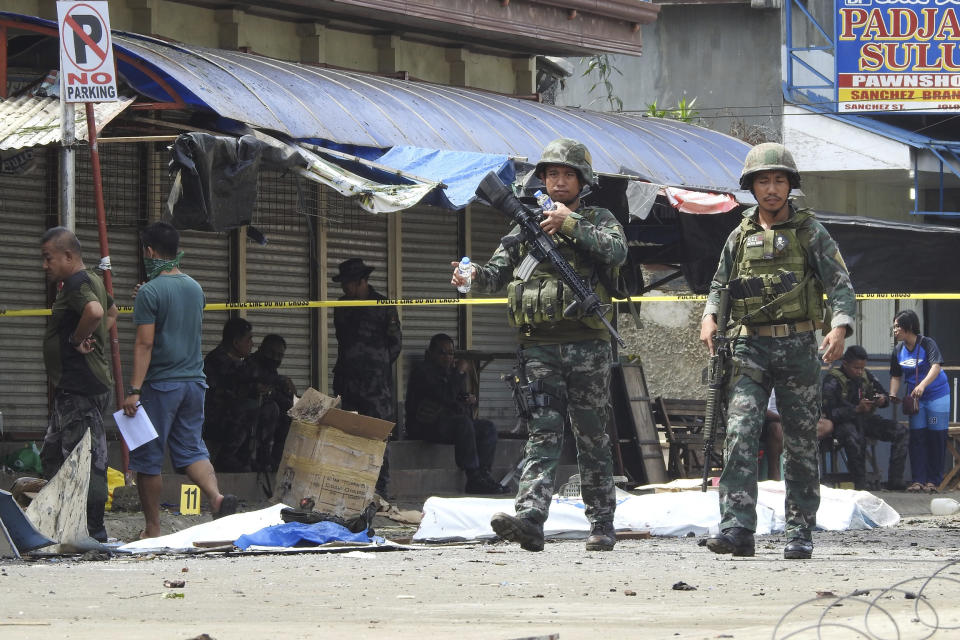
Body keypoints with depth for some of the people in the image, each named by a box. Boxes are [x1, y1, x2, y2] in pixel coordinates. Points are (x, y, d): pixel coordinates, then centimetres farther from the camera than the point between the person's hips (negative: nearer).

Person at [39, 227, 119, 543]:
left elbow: (94, 311, -37)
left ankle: (93, 532, -7)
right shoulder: (92, 280, 17)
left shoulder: (78, 282, -15)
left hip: (80, 389, -11)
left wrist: (78, 339, -20)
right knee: (52, 454, 15)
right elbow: (112, 311, 37)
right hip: (71, 388, 11)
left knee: (86, 460, -8)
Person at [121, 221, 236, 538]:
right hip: (194, 380, 7)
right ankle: (216, 497, -17)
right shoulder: (194, 288, 10)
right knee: (191, 449, 10)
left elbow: (145, 343, -17)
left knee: (147, 457, 3)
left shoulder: (150, 292, -12)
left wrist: (134, 390, -18)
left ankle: (152, 529, 7)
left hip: (160, 382, -7)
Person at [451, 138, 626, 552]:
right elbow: (497, 272, 9)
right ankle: (529, 520, -22)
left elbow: (616, 251, -14)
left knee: (592, 439, 5)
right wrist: (473, 276, -13)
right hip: (540, 348, 2)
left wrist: (571, 224, -20)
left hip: (587, 347, -1)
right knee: (543, 436, -9)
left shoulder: (599, 220, 8)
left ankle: (602, 526, 12)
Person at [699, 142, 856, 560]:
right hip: (751, 346, 2)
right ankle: (738, 529, -21)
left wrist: (840, 327, -21)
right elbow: (719, 285, 20)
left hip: (798, 347, -2)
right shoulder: (740, 236, 12)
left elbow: (841, 285, -3)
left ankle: (800, 533, 12)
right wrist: (709, 317, -2)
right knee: (740, 432, -15)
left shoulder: (809, 232, 2)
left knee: (800, 443, 3)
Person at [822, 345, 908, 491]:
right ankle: (860, 485, -32)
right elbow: (830, 413, -21)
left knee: (900, 432, -11)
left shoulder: (866, 375, 7)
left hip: (865, 419, 7)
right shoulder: (833, 380, -12)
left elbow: (884, 395, 16)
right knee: (855, 439, -41)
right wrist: (857, 409, -31)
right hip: (843, 422, -7)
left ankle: (895, 481, -14)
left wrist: (883, 400, -10)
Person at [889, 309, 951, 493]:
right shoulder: (898, 350, 1)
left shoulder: (927, 344, -15)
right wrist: (892, 395, -10)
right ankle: (918, 480, 0)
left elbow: (936, 367, -28)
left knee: (936, 437, -2)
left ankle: (933, 481, 3)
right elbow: (896, 376, 7)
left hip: (937, 395, -5)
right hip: (915, 398, 5)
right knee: (917, 438, -1)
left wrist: (923, 385, -43)